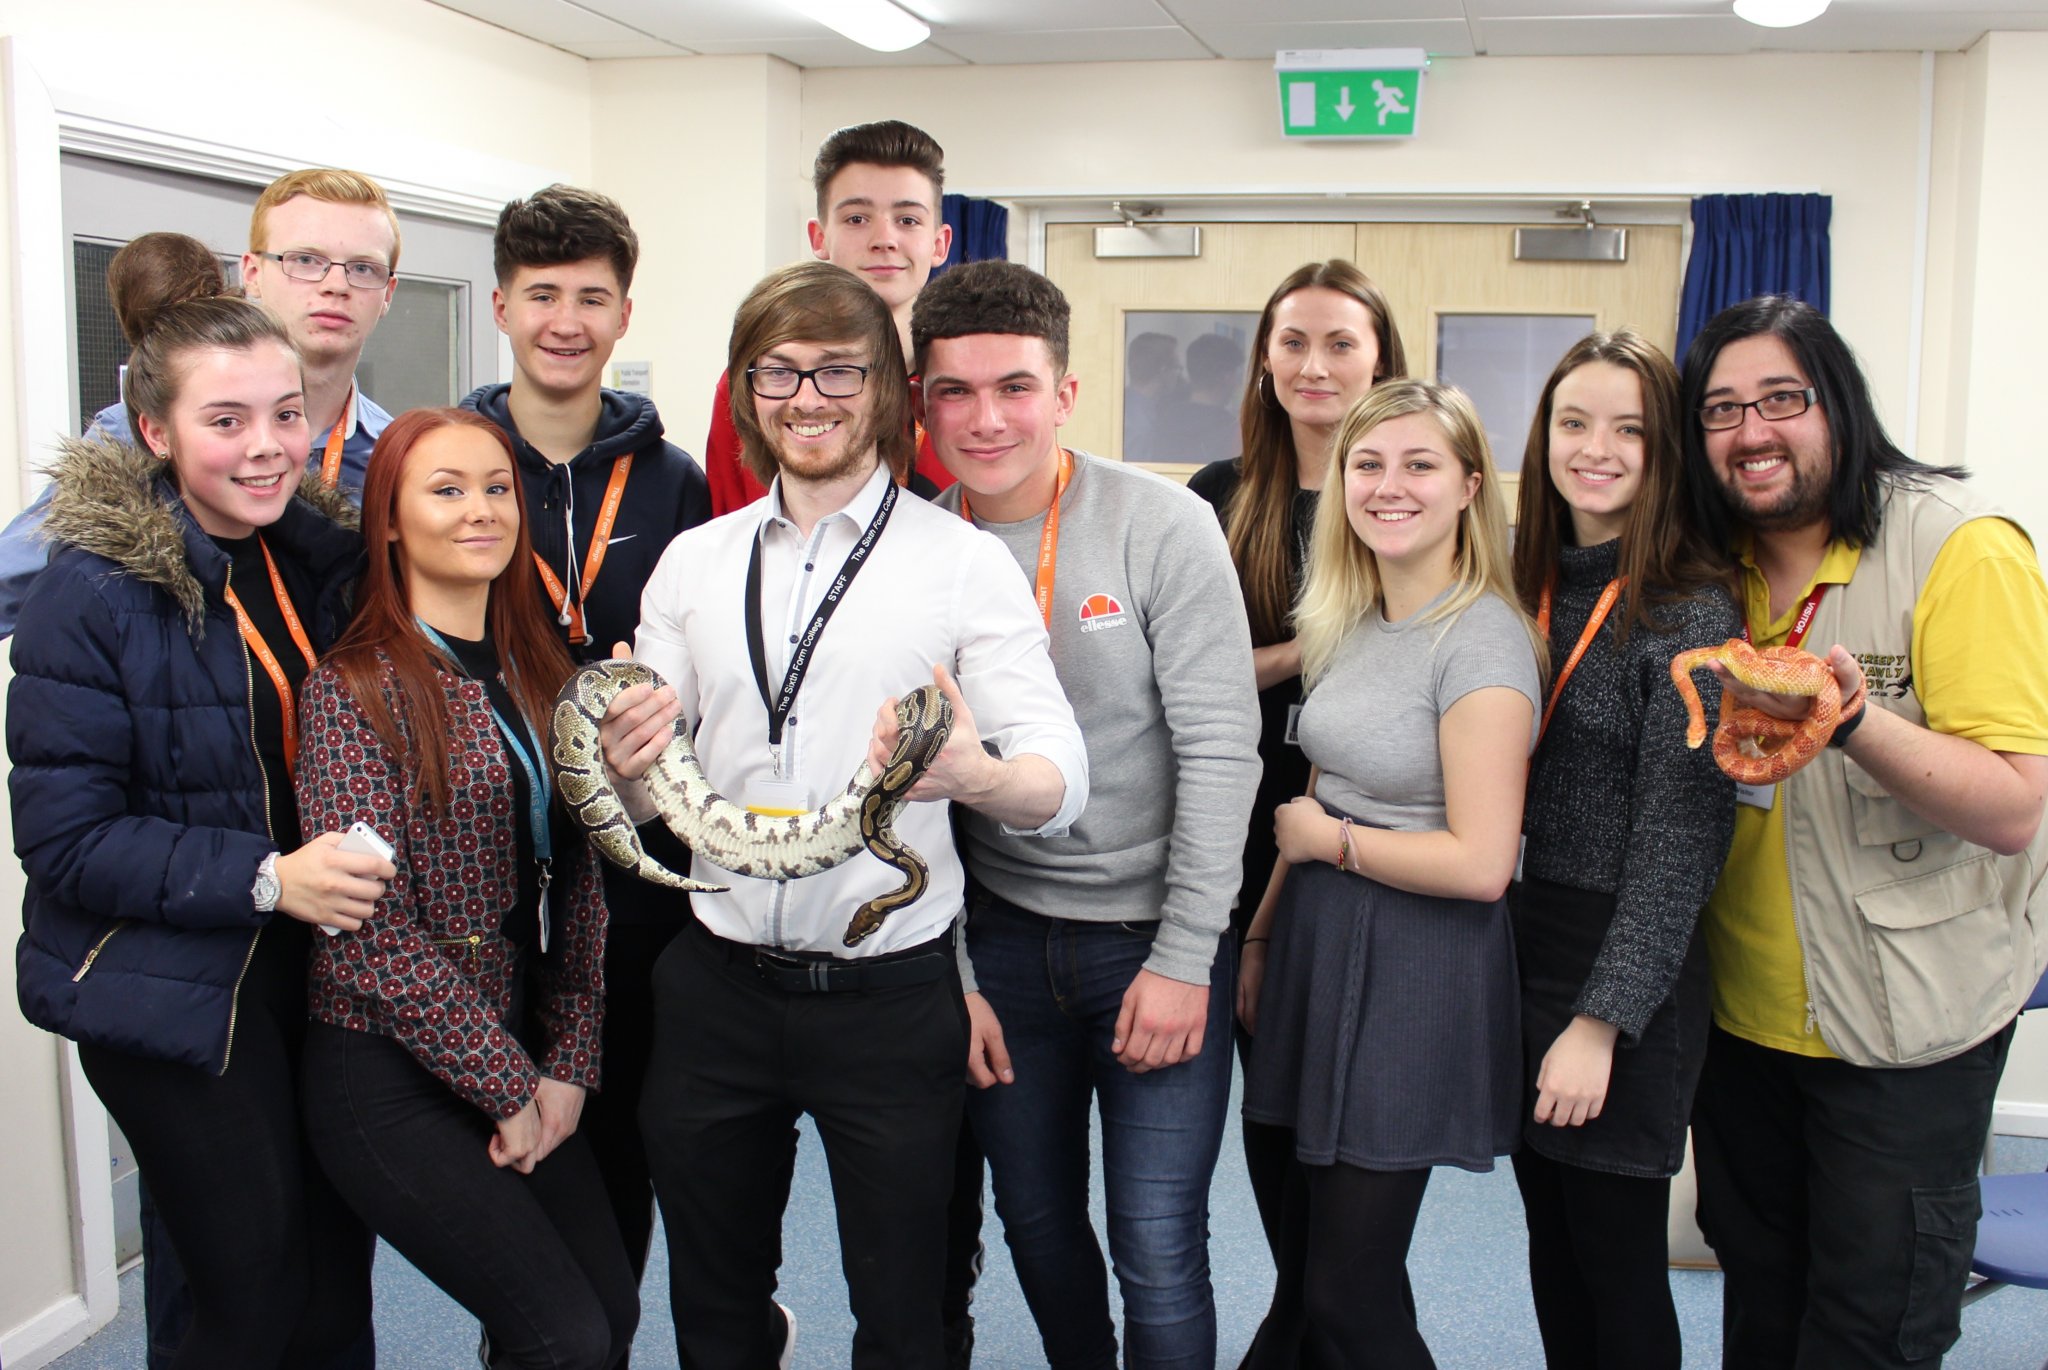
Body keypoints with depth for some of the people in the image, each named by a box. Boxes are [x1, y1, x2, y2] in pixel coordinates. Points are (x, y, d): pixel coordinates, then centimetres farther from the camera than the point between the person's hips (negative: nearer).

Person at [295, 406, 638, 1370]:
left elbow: (576, 884, 8)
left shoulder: (537, 673, 8)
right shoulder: (354, 690, -11)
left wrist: (566, 1065, 0)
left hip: (526, 1066, 6)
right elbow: (371, 936, -15)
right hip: (391, 1079, -6)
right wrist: (511, 1086, -11)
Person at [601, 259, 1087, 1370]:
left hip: (890, 996, -3)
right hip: (717, 982, 4)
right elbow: (645, 797, 11)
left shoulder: (965, 561, -4)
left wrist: (978, 776, -33)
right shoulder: (692, 563, 8)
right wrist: (627, 765, -12)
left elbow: (1059, 779, -11)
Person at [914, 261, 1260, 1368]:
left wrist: (1182, 958, -13)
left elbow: (1220, 754, -12)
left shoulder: (1163, 528, -11)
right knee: (1035, 1223, 17)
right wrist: (952, 976, 0)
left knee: (1157, 1253, -2)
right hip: (1001, 935, 4)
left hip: (1156, 940, -3)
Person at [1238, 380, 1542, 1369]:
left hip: (1417, 968, -7)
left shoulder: (1482, 640, -16)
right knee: (1302, 1259, 15)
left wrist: (1324, 839, -10)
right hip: (1320, 940, 7)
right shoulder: (1347, 623, 8)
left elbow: (1479, 863, -21)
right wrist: (1262, 935, 14)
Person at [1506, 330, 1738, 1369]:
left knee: (1617, 1263, 5)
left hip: (1625, 970, -6)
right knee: (1550, 1248, 17)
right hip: (1516, 950, 6)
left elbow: (1678, 843, -15)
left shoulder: (1691, 615, -13)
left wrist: (1602, 1020, -17)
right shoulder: (1528, 584, 7)